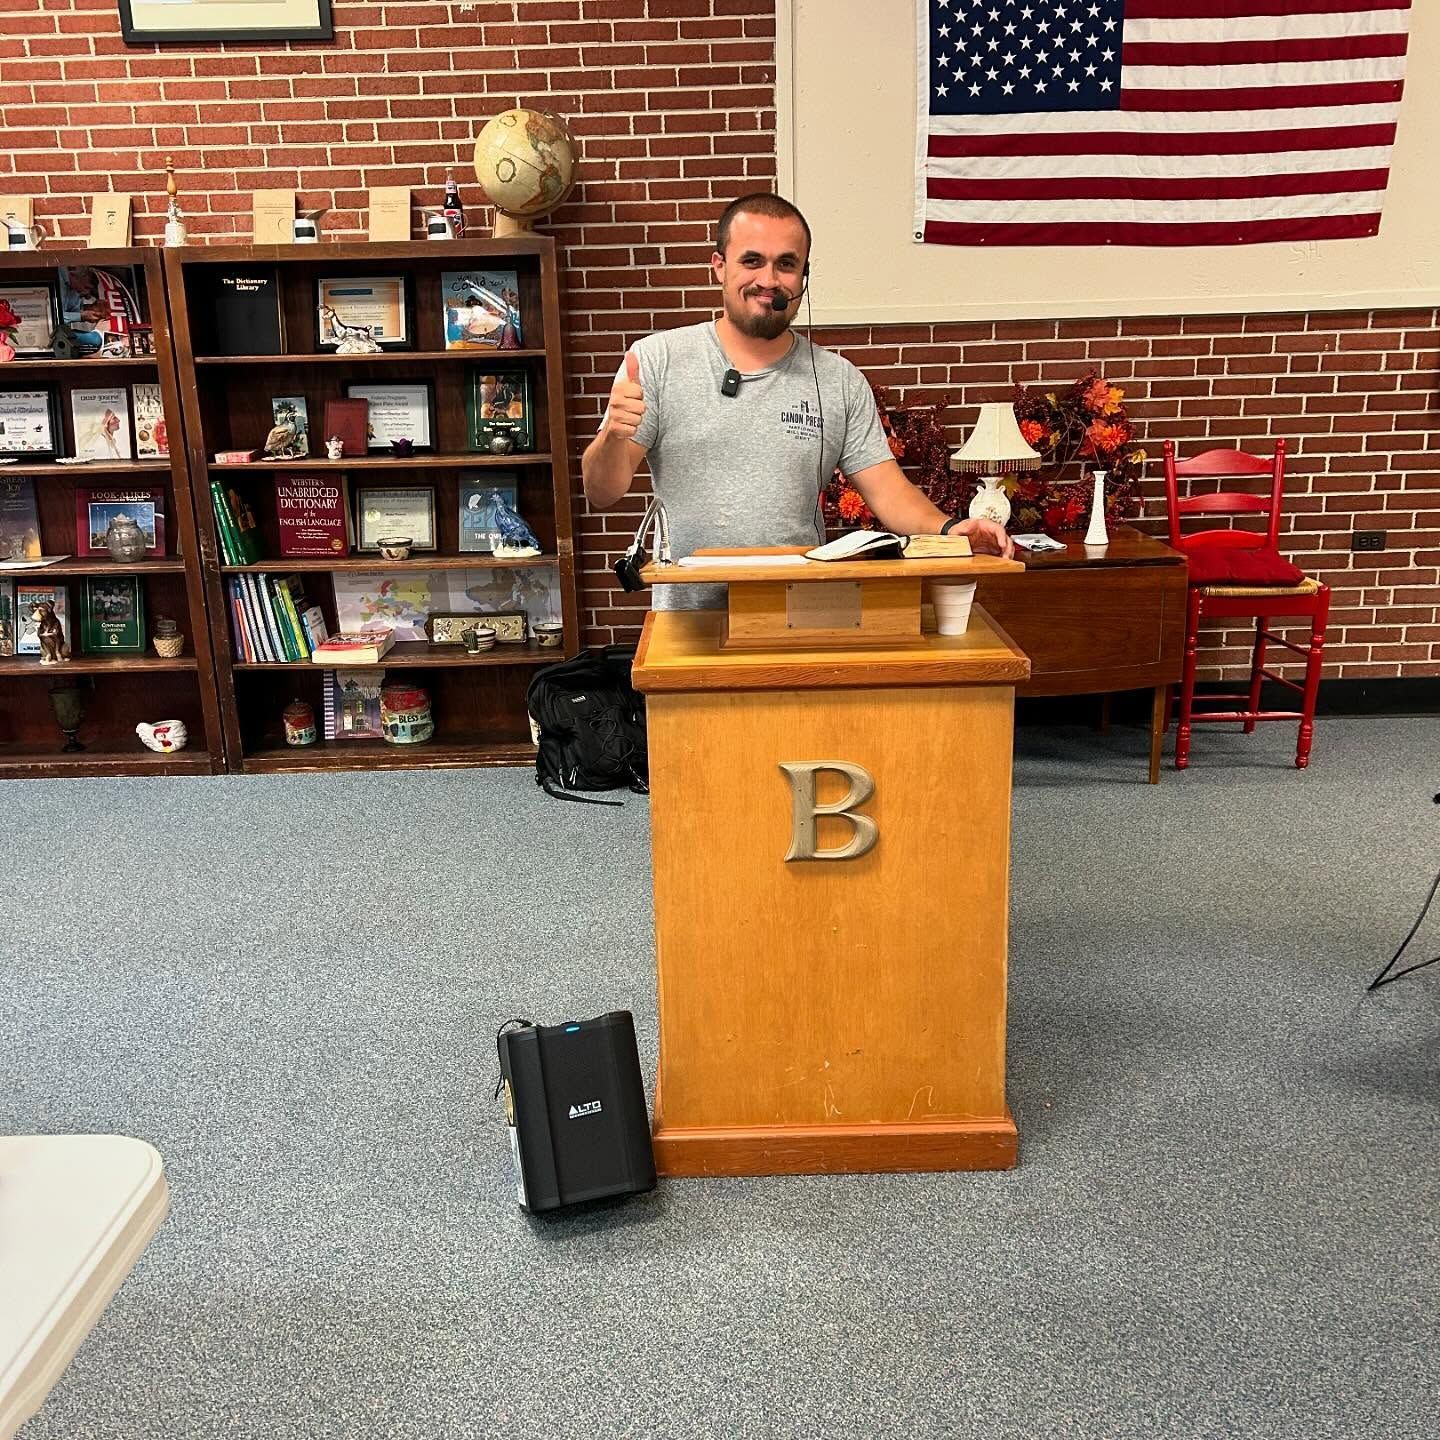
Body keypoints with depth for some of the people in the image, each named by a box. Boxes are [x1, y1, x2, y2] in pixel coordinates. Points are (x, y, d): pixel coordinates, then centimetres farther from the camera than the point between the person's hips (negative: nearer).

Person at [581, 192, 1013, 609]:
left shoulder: (840, 381, 10)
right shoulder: (656, 359, 4)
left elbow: (887, 490, 6)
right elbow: (603, 493, 2)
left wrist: (948, 529, -13)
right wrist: (613, 437, -19)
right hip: (686, 625, -1)